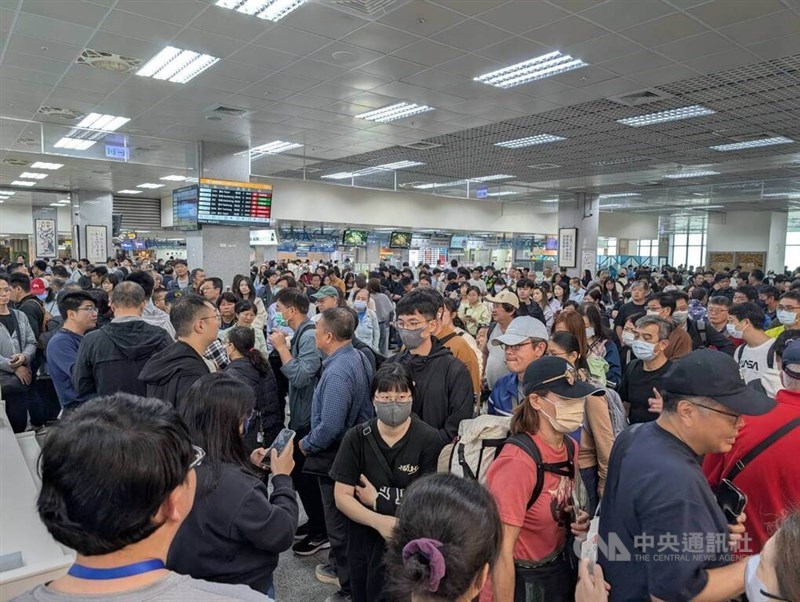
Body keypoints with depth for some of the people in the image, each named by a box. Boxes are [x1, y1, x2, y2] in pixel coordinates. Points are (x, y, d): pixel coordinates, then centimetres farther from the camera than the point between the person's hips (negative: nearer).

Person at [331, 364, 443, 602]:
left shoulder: (429, 439, -15)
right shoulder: (356, 438, -7)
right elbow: (342, 497, -8)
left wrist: (377, 500, -11)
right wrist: (378, 521, -23)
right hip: (363, 544, 3)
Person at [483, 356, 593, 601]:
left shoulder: (571, 447, -4)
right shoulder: (517, 461, -28)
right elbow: (501, 553, -25)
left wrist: (577, 520, -6)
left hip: (561, 569, 7)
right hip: (520, 581, -7)